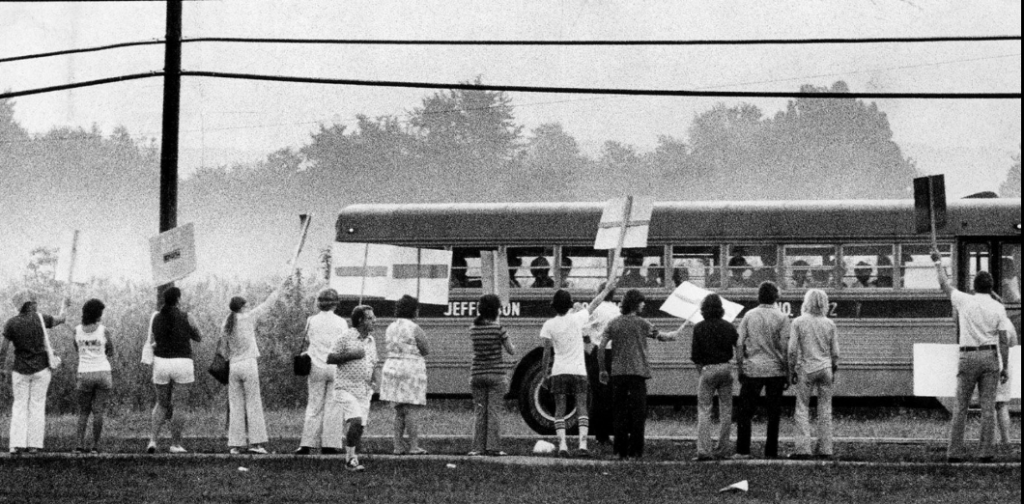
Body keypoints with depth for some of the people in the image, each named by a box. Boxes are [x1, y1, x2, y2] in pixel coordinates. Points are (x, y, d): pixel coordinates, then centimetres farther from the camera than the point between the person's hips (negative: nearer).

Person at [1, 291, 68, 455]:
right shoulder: (39, 318, -6)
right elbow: (60, 320, 10)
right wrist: (64, 307, 29)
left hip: (21, 370, 0)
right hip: (41, 369, 0)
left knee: (20, 406, 6)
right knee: (37, 406, 4)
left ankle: (18, 444, -3)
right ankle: (34, 444, -1)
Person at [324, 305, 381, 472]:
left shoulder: (371, 341, 12)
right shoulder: (346, 338, -7)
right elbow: (329, 358, -7)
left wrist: (376, 379, 1)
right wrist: (350, 355, -17)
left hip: (364, 391, 6)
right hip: (346, 388, -6)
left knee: (360, 426, 5)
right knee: (355, 421, -21)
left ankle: (351, 459, 17)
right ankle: (351, 458, -15)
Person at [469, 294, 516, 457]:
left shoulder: (474, 329, 4)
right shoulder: (498, 328, -10)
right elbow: (511, 351, -4)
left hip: (477, 374, 4)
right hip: (495, 374, -4)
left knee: (480, 413, 8)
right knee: (494, 412, 0)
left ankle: (478, 447, 5)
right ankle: (493, 447, -3)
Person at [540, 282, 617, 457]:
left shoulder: (549, 325, -2)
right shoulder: (577, 319, -1)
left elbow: (547, 351, -3)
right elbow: (594, 304, 12)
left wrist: (546, 372, 5)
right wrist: (607, 290, 25)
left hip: (559, 371, 0)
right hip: (578, 371, 0)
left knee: (560, 410, 2)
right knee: (582, 409, 1)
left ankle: (562, 445, -9)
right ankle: (583, 444, -11)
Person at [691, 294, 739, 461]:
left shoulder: (699, 328, -5)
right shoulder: (728, 327, 1)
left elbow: (695, 355, -3)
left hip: (708, 370, -2)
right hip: (726, 368, 2)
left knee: (704, 410, -1)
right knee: (726, 410, 11)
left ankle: (704, 450, -12)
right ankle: (721, 449, 12)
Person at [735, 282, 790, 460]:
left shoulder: (749, 316, 2)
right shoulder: (781, 318, -4)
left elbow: (739, 345, 2)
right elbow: (785, 348, -6)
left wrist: (740, 370, 10)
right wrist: (788, 374, 0)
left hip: (751, 370, 1)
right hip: (775, 371, -1)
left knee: (745, 411, 7)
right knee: (773, 413, 5)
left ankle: (742, 450, 3)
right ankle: (771, 452, 5)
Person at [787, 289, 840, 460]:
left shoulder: (799, 322, -6)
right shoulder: (829, 324, 1)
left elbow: (792, 350, -6)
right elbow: (835, 352, 4)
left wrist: (792, 371, 3)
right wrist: (834, 370, 18)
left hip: (806, 369, -2)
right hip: (825, 369, 2)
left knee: (803, 408, 3)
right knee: (825, 409, 8)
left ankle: (803, 448, -5)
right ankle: (825, 448, 9)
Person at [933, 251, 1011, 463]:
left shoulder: (964, 301, -2)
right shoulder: (998, 308, -2)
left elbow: (945, 285, 14)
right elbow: (1003, 340, -4)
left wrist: (938, 263, 28)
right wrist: (1005, 367, 0)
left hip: (968, 356, 0)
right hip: (991, 356, 0)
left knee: (961, 406, 3)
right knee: (988, 406, 2)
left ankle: (955, 452, -1)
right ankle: (987, 452, 0)